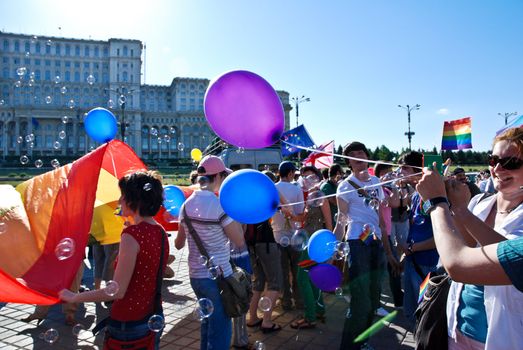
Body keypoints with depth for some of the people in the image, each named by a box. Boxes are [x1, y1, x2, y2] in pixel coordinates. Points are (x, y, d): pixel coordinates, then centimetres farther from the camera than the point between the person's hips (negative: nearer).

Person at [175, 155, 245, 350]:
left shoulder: (187, 205, 3)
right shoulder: (221, 205, -17)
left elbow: (179, 244, 11)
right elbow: (239, 242, -13)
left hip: (195, 275, 7)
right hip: (218, 277, -7)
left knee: (207, 322, 25)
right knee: (220, 331, 7)